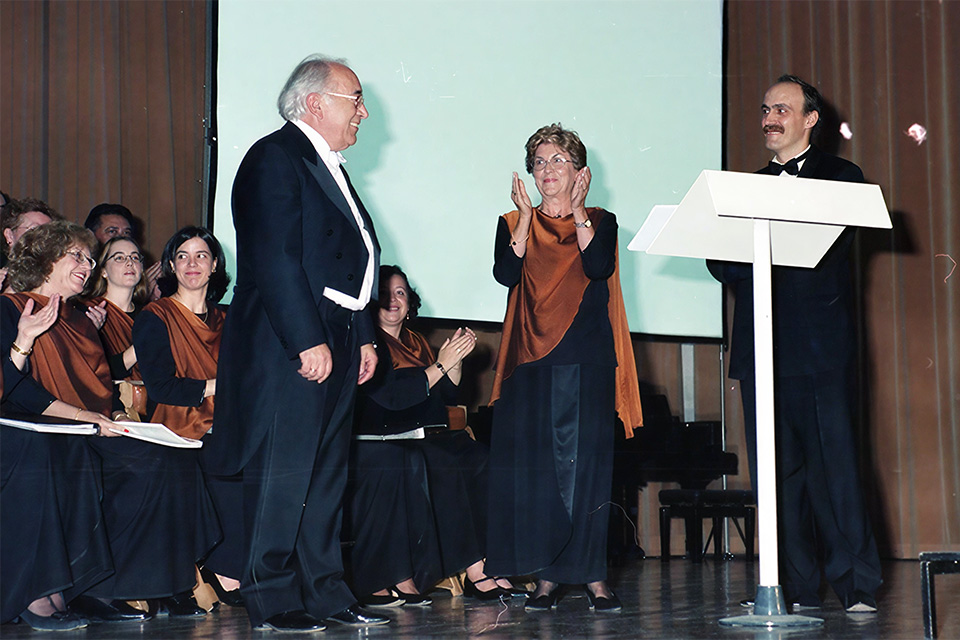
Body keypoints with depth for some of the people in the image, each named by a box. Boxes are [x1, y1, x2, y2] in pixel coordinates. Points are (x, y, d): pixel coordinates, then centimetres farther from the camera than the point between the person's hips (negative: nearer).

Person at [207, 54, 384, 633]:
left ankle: (324, 592, 17)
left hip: (335, 344, 10)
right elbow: (276, 258, -18)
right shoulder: (276, 158, -9)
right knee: (283, 472, -5)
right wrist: (307, 341, -22)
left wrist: (364, 337, 17)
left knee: (327, 475, 11)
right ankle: (273, 599, 2)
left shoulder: (330, 168, 21)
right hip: (290, 346, -10)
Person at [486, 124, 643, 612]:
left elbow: (600, 268, -11)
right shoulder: (515, 224, 12)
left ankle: (592, 573, 0)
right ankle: (546, 576, 4)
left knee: (586, 463, -4)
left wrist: (578, 212, -10)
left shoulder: (600, 221, 9)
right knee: (534, 465, -2)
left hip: (587, 361, -1)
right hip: (531, 358, 1)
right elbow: (505, 273, -7)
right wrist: (526, 216, -8)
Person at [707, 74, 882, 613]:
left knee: (834, 465, -8)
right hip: (760, 345, 4)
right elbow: (721, 262, 10)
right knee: (777, 475, 2)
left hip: (821, 349, -4)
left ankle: (857, 588, -4)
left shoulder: (842, 178, 7)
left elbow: (829, 250, -9)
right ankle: (797, 592, 7)